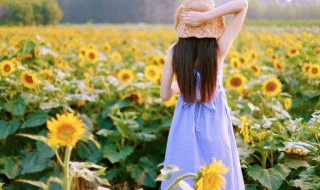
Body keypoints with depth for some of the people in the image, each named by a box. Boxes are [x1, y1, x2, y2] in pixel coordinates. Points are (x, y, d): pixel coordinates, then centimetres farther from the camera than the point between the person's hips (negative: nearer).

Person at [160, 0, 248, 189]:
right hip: (214, 124, -1)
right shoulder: (219, 48, -15)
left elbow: (165, 94, -3)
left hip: (185, 125, 2)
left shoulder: (174, 51, -10)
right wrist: (207, 16, -23)